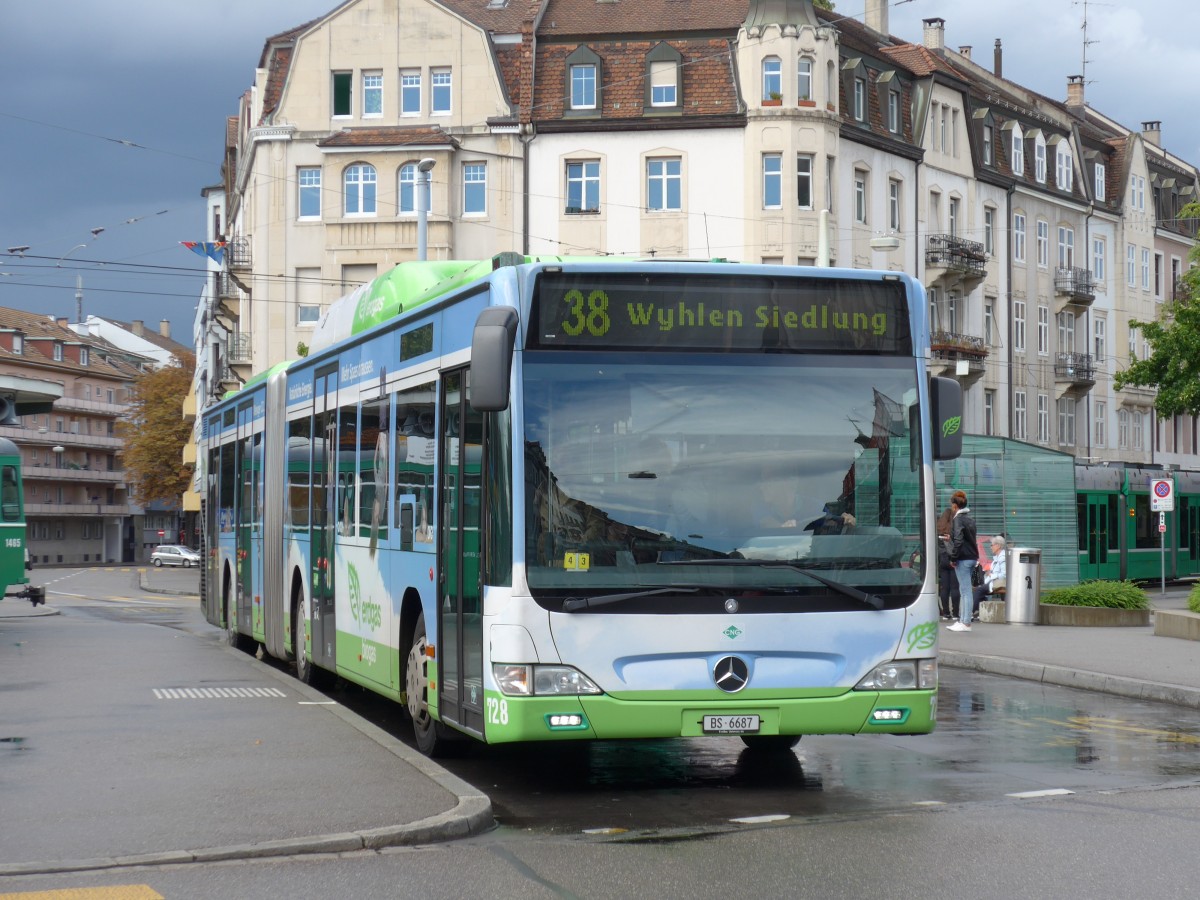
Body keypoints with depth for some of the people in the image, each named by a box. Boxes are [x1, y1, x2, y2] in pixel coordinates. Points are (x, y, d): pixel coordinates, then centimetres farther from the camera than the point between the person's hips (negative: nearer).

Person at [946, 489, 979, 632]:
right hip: (973, 557, 9)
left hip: (963, 559, -9)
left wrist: (953, 558, -14)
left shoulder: (958, 519, -14)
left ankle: (966, 623, -5)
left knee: (965, 591, -7)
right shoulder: (970, 517, 13)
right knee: (965, 590, 15)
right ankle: (962, 620, 21)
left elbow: (958, 540, -21)